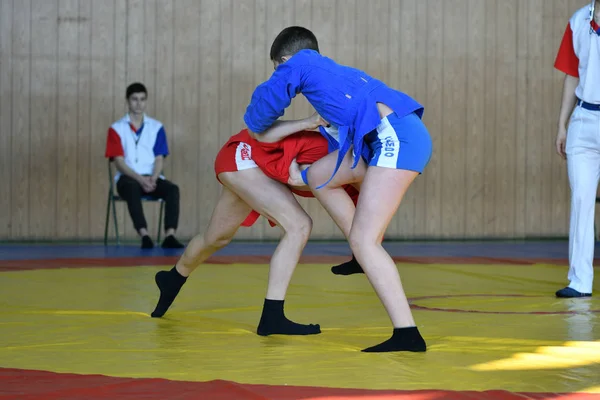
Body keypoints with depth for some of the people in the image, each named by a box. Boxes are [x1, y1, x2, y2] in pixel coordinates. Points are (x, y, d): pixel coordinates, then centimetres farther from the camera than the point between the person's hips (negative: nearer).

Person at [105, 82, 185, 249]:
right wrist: (140, 179, -19)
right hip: (128, 177, -3)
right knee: (133, 189, -39)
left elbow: (159, 159, 5)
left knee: (172, 189, -29)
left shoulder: (157, 127, 11)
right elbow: (119, 161, -4)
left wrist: (153, 179, -16)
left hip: (151, 178, 3)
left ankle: (169, 236, -40)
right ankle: (144, 236, -48)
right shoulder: (116, 129, 4)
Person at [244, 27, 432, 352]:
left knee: (363, 240, -10)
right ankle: (367, 258, 23)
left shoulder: (298, 63, 12)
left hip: (396, 137, -8)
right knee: (319, 176, 22)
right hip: (393, 139, 9)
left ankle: (407, 334, -17)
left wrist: (258, 130, 34)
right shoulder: (338, 71, 34)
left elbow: (267, 99, 11)